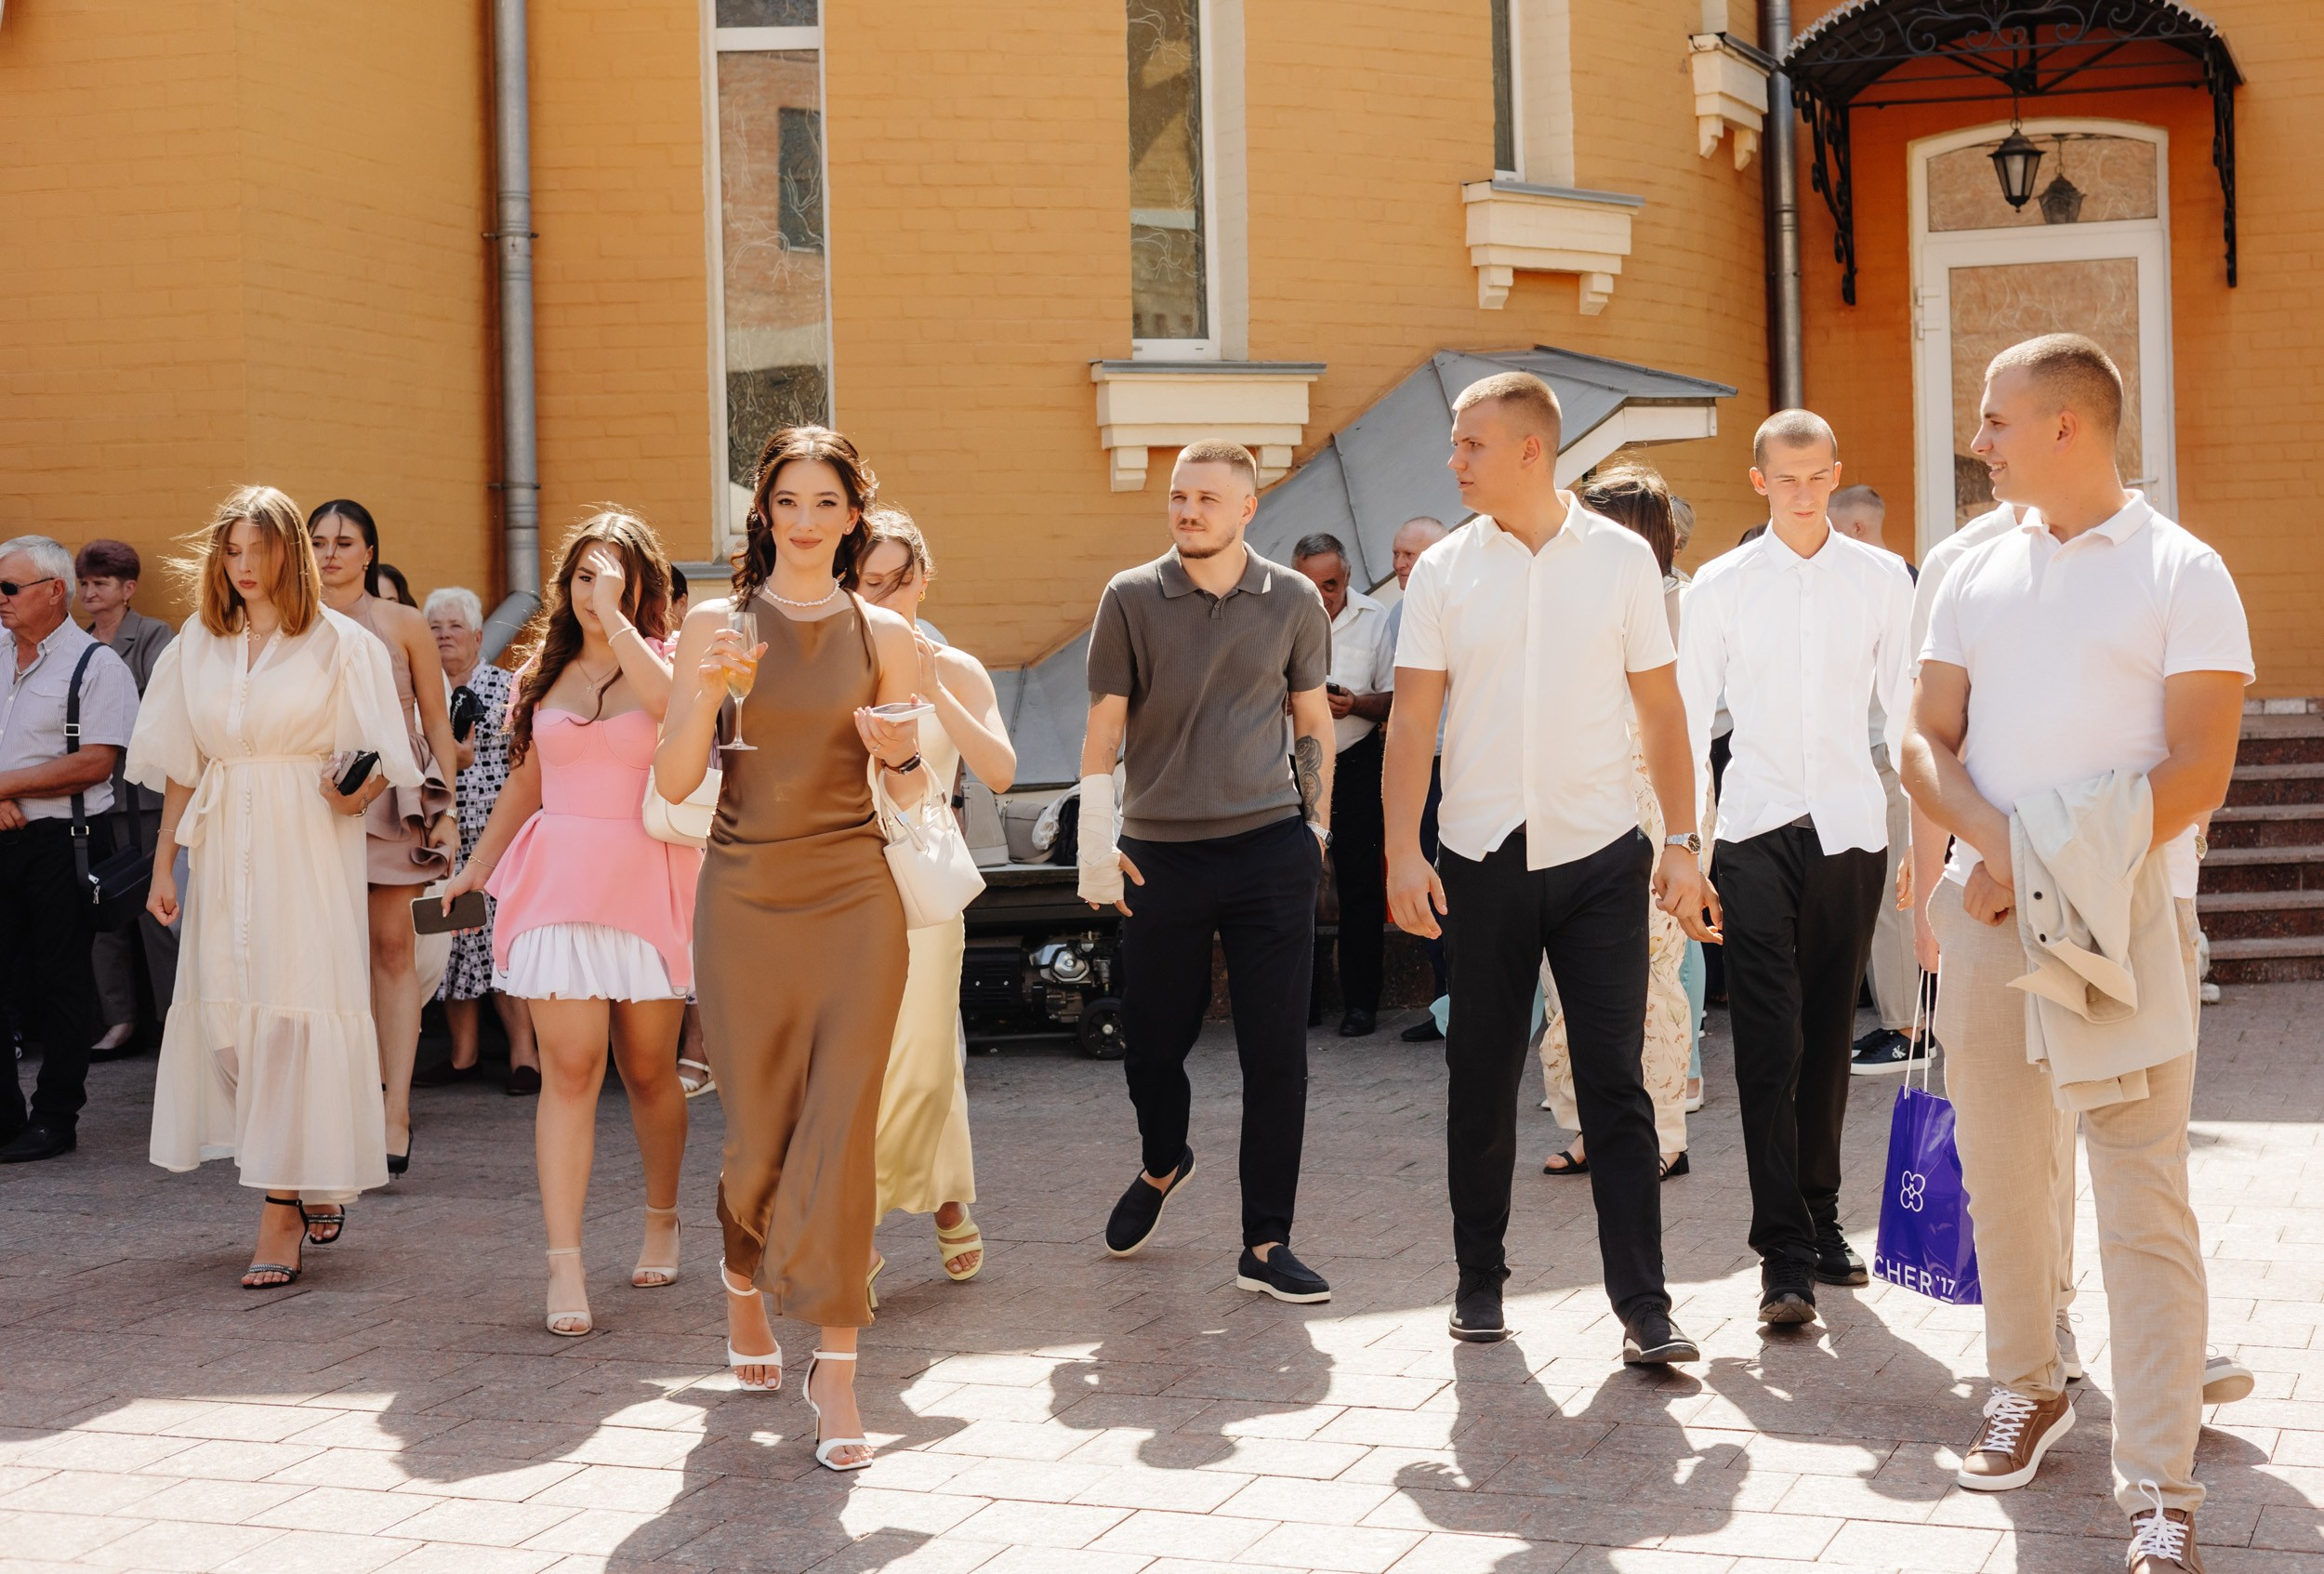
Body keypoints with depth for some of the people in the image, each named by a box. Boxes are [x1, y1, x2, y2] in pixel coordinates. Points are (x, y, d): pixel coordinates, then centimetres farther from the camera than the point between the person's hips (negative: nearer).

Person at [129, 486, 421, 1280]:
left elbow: (381, 761, 2)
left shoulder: (339, 643, 0)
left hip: (308, 848, -4)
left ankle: (282, 1218, -7)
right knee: (223, 1012, 2)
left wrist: (355, 794, -19)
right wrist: (162, 866, 11)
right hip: (224, 848, 4)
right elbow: (179, 766, 14)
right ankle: (315, 1182, 20)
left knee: (293, 1012, -9)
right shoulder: (196, 645, 12)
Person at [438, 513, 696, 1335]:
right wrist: (478, 864, 27)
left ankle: (662, 1222, 31)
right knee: (569, 1067, -9)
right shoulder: (547, 674, 13)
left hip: (646, 880, -2)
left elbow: (667, 701, -25)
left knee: (647, 1067, 8)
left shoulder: (663, 660, 1)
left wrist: (615, 618, -22)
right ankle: (564, 1266, -12)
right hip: (560, 878, 2)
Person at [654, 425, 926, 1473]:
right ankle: (743, 1278, 38)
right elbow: (672, 782, -1)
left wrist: (901, 754, -11)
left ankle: (836, 1365, -1)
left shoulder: (882, 635, 6)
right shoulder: (716, 625, 3)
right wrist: (708, 695, -17)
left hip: (853, 896, 0)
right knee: (760, 1132, 7)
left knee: (841, 1126, -6)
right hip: (744, 896, 0)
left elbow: (910, 795, 11)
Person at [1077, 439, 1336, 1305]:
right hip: (1161, 853, 0)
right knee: (1153, 1042, 10)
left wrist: (1316, 829, 12)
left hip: (1270, 849, 0)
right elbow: (1104, 728, 3)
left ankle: (1266, 1244, 7)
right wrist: (1097, 846, -1)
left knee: (1276, 1053, -2)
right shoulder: (1131, 599, 1)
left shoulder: (1294, 601, 4)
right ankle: (1162, 1165, 41)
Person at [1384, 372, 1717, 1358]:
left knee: (1615, 1082, -3)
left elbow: (1661, 711, 5)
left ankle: (1643, 1303, 1)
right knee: (1480, 1085, 8)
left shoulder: (1621, 558, 2)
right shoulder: (1444, 571, 3)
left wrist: (1683, 843, 0)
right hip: (1481, 860, 1)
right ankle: (1479, 1281, 22)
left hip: (1601, 857, -1)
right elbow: (1413, 722, 3)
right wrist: (1403, 852, -6)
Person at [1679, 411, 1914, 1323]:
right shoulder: (1720, 586, 4)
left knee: (1829, 1037, 9)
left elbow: (1906, 707, 10)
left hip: (1851, 828, 2)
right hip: (1756, 829, -1)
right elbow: (1690, 717, 6)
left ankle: (1820, 1222, 22)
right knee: (1768, 1043, -8)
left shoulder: (1882, 578, 7)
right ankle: (1784, 1255, -10)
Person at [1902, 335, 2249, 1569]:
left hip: (2123, 919, -5)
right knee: (1999, 1174, 12)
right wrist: (1996, 845, -10)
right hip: (1987, 913, 5)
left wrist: (2076, 864, -15)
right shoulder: (1976, 577, 12)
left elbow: (2199, 768, -8)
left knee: (2143, 1205, -7)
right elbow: (1927, 745, 9)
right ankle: (2027, 1388, 32)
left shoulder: (2181, 574, -2)